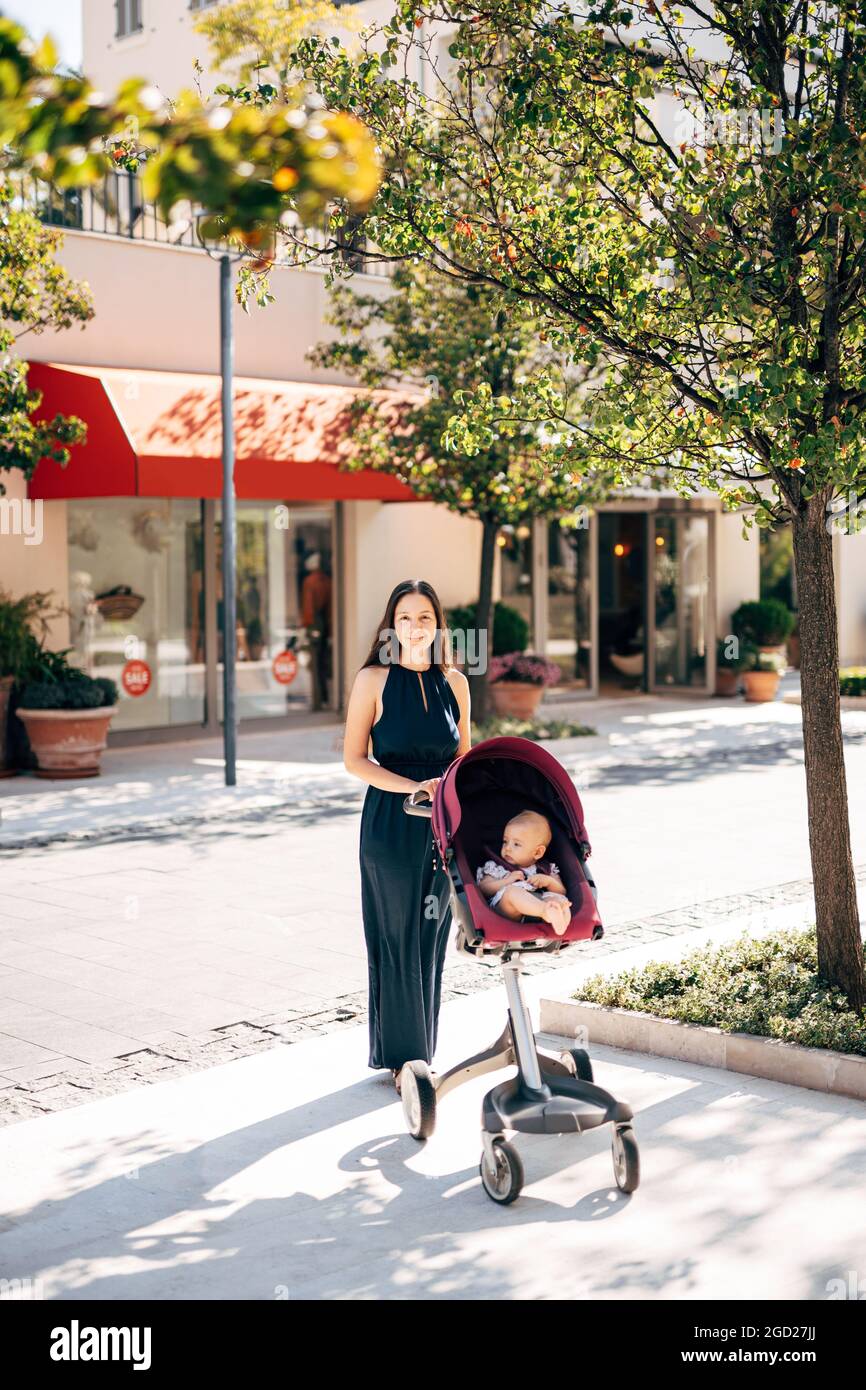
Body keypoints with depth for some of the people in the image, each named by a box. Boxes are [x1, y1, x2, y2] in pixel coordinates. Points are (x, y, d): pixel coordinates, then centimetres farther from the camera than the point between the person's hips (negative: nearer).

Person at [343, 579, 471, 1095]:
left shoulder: (454, 682, 7)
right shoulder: (374, 680, -4)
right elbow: (355, 759, -5)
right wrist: (410, 787, -17)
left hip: (442, 826, 4)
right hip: (391, 825, -4)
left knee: (432, 940, 9)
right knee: (397, 940, 0)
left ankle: (423, 1050, 21)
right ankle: (401, 1055, 10)